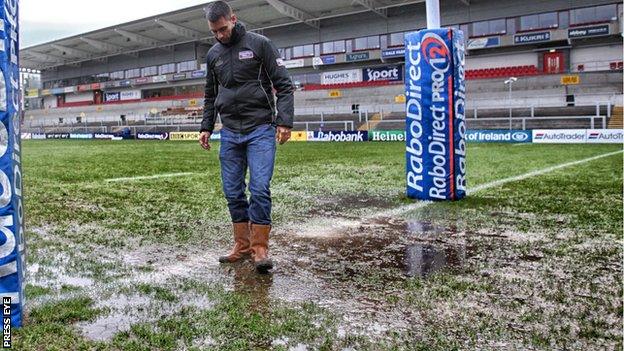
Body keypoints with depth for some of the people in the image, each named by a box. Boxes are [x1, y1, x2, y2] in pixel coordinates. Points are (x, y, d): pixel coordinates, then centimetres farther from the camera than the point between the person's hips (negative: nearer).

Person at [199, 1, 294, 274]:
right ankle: (242, 245, 16)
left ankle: (260, 248, -3)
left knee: (259, 188, -13)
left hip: (260, 130, -5)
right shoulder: (213, 54, 13)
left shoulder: (259, 44, -2)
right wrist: (206, 127, 13)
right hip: (230, 133, 5)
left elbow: (284, 85, -5)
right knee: (233, 192, 5)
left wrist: (284, 121, -14)